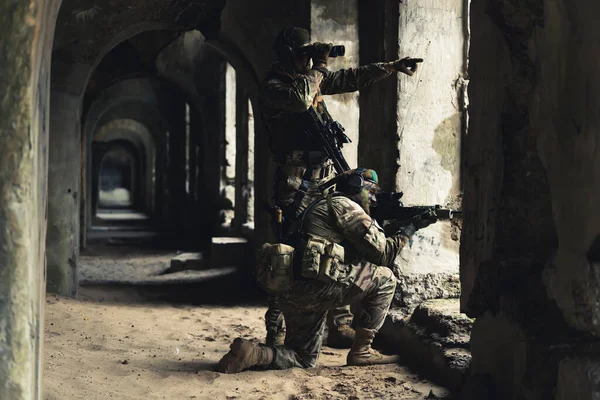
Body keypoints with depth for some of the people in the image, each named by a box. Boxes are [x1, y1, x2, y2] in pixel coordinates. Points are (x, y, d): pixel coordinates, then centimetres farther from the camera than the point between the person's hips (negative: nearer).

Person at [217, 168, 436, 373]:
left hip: (291, 294, 10)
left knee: (304, 358, 22)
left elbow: (365, 251, 29)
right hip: (315, 286, -10)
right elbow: (381, 254, -2)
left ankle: (252, 353, -2)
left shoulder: (325, 205, 28)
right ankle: (361, 351, 7)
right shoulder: (344, 205, -1)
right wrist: (407, 230, 12)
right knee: (385, 279, 3)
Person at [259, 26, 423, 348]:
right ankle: (276, 332, 1)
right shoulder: (272, 87, -7)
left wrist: (391, 67, 22)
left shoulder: (314, 78, 17)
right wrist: (318, 67, -12)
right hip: (296, 185, -7)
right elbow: (300, 99, -27)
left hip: (325, 180, 8)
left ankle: (339, 325, 13)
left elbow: (352, 78, 26)